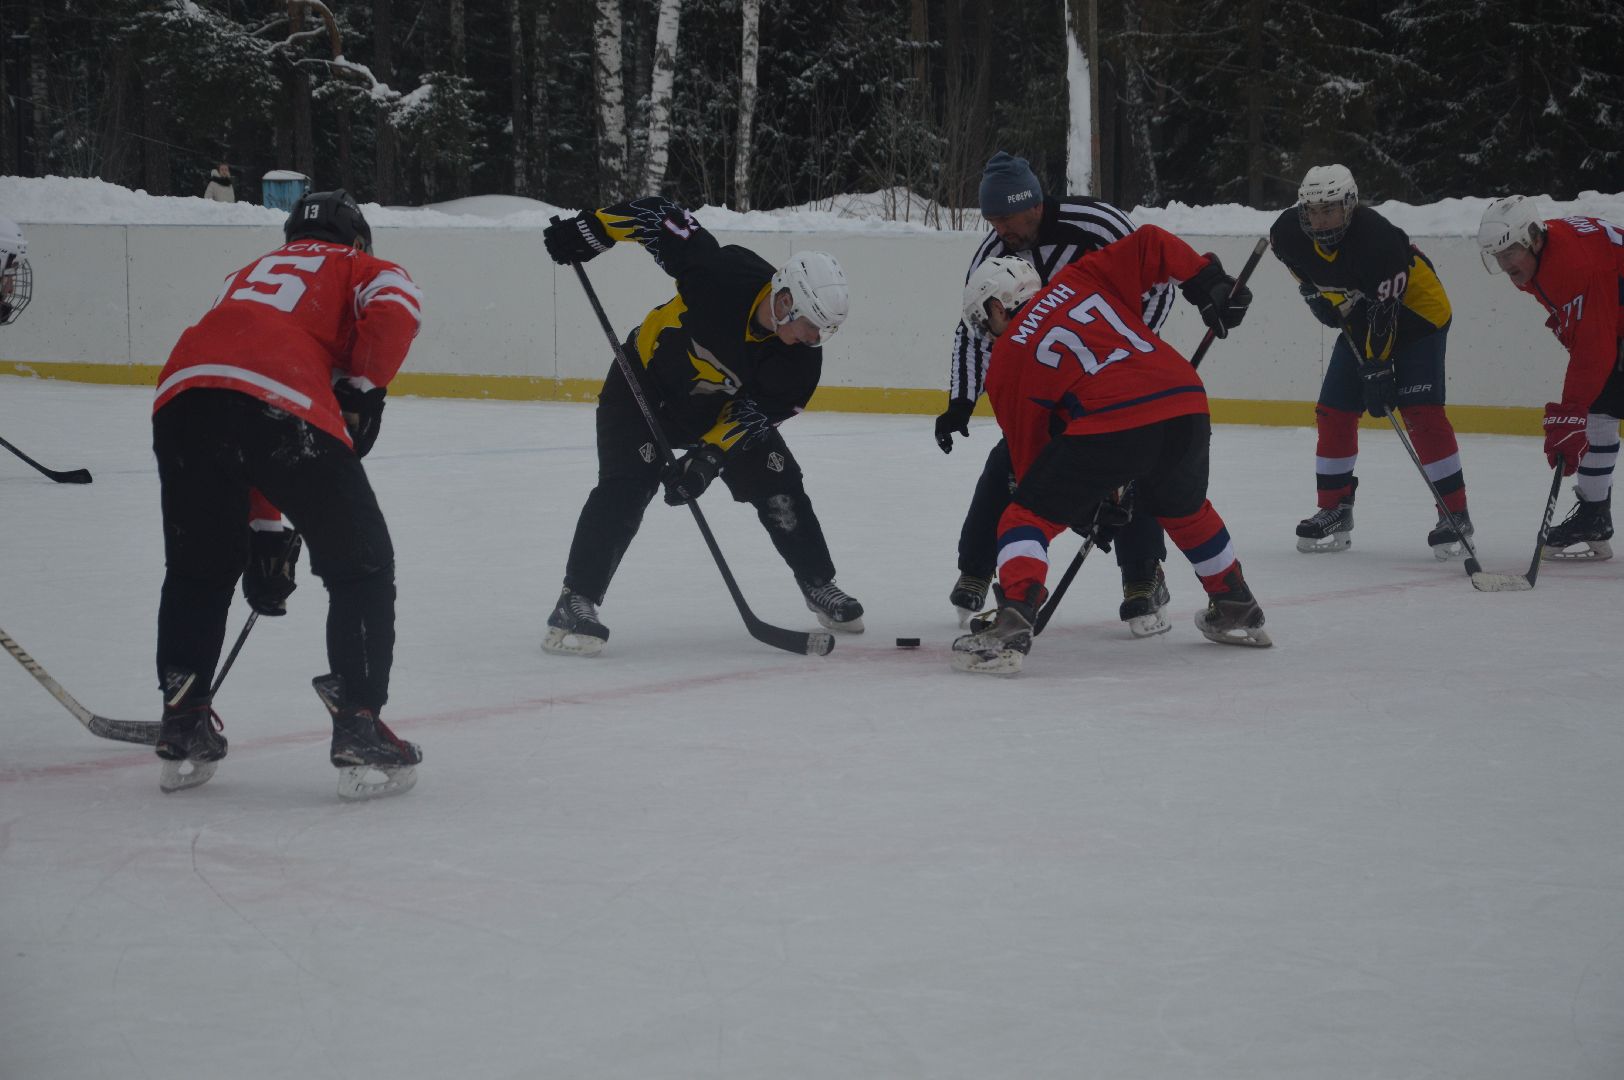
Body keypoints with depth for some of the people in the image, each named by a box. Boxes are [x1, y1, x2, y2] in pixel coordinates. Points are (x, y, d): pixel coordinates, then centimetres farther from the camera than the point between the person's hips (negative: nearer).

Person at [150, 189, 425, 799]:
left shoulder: (252, 275, 42)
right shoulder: (360, 268, 27)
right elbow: (394, 308, -2)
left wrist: (264, 530, 40)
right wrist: (361, 393, 6)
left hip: (181, 399, 5)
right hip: (281, 405, -5)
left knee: (198, 567, 26)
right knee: (361, 565, 9)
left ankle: (183, 727, 28)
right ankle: (358, 730, 5)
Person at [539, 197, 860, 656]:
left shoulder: (801, 360, -22)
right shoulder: (723, 273, -35)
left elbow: (755, 411, -17)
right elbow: (662, 217, -26)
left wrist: (710, 454, -29)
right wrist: (591, 227, -29)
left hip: (719, 405, 4)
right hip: (645, 382, -4)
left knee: (778, 484, 1)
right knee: (625, 488, -20)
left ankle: (820, 588, 22)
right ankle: (576, 604, -18)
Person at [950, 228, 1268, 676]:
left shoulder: (1006, 359, 15)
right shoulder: (1078, 281, 24)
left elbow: (1026, 443, 19)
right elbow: (1150, 244, 17)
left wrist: (1081, 505, 29)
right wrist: (1209, 282, 23)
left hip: (1110, 423, -5)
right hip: (1186, 404, 5)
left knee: (1028, 517, 7)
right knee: (1183, 509, 34)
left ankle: (1011, 627, -11)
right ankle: (1238, 611, 44)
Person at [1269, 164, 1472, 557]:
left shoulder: (1377, 238, -35)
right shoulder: (1288, 234, -16)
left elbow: (1384, 313, -33)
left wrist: (1378, 372, -32)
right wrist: (1318, 297, -2)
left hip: (1417, 315, -7)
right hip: (1360, 321, 7)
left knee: (1422, 413, -17)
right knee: (1333, 413, 2)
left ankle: (1455, 514, -11)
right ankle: (1334, 511, 14)